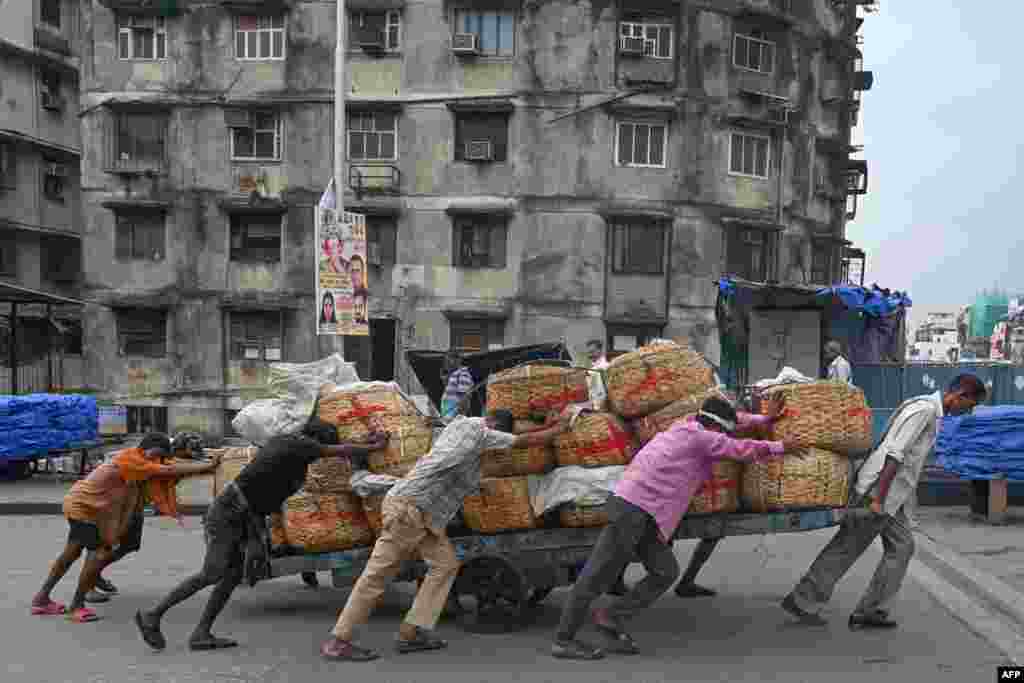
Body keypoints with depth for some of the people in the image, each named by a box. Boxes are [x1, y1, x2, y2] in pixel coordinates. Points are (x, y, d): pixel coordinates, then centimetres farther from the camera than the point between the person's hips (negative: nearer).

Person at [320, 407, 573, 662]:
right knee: (378, 574, -8)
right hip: (408, 506, -10)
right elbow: (526, 441, -3)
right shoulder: (477, 431, -7)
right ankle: (338, 642, -3)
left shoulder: (462, 422, 18)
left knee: (445, 563, 6)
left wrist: (548, 426, 21)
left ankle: (411, 633, 3)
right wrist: (561, 426, 9)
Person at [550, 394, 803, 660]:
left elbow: (732, 419, 36)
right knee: (598, 576, -6)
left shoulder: (689, 426, 19)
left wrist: (764, 418, 39)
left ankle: (610, 618, 6)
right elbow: (742, 449, 2)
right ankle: (563, 640, -2)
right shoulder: (698, 436, -6)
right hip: (633, 508, -10)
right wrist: (780, 447, 16)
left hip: (644, 515, 10)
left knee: (666, 572, 3)